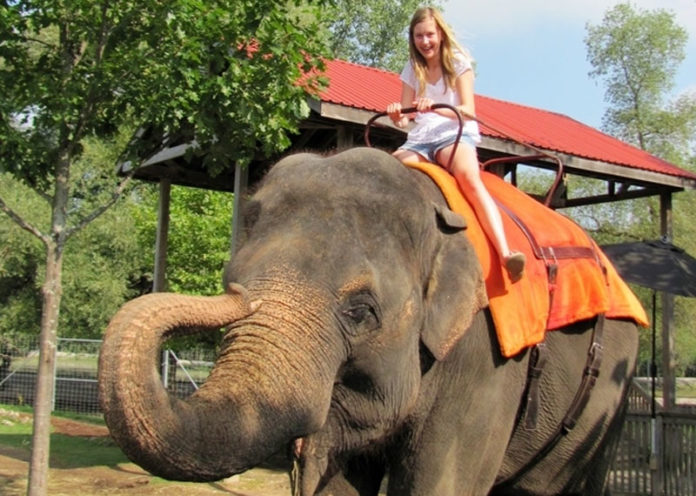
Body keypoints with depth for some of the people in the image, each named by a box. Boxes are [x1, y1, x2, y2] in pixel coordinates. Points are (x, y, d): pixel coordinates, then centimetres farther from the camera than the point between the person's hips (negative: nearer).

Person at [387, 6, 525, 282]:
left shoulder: (458, 63, 4)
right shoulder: (412, 71, 15)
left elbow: (468, 111, -7)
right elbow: (404, 118, 9)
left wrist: (436, 107, -27)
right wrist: (396, 115, -17)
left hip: (455, 134, -4)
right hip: (419, 139, 5)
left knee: (470, 178, -36)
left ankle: (505, 254, -52)